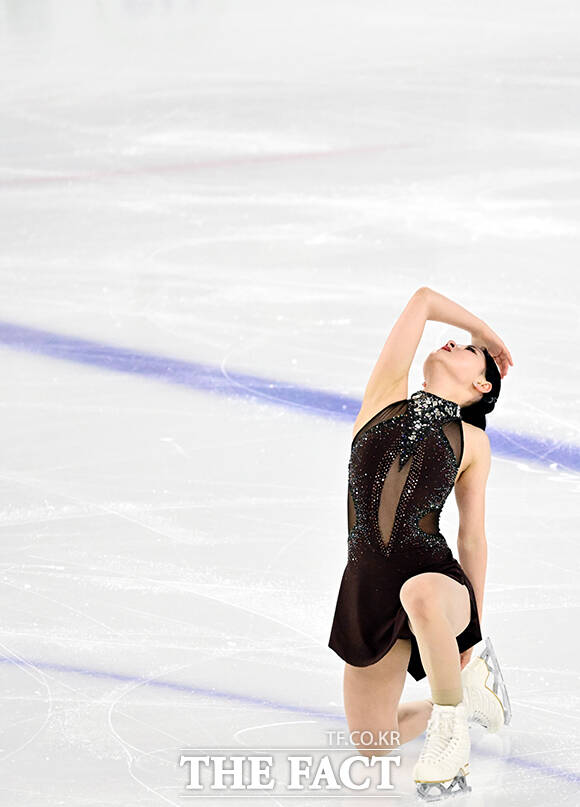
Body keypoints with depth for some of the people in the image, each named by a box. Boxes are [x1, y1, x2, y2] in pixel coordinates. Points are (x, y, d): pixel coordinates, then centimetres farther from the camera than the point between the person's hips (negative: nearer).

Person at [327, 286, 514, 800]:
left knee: (420, 595, -43)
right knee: (373, 746, 6)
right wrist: (487, 329, 29)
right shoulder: (385, 400, 10)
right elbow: (424, 298, 12)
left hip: (435, 576, -3)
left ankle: (451, 731, -21)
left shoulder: (472, 441, 8)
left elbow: (472, 536, 11)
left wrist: (475, 624, 12)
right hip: (368, 589, 3)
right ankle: (470, 686, 34)